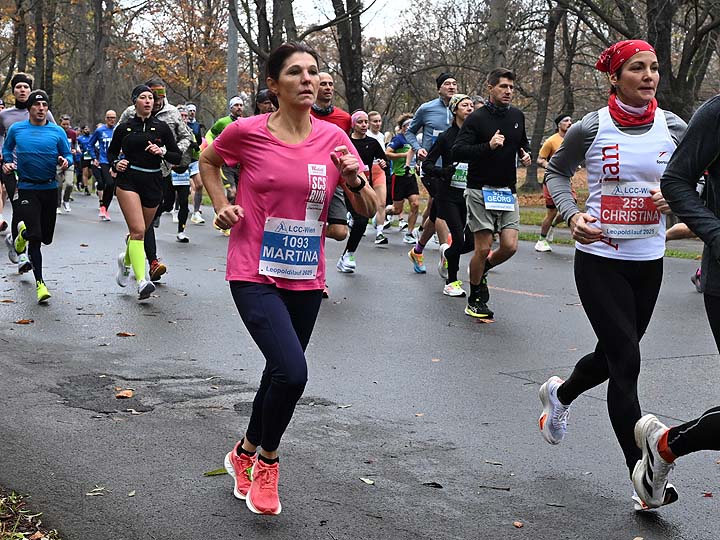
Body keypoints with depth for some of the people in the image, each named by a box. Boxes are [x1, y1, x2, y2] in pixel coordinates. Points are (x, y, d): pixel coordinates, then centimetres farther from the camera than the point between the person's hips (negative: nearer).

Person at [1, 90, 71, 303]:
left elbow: (67, 155, 6)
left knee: (46, 236, 11)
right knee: (35, 237, -12)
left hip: (50, 188, 2)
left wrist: (65, 161, -16)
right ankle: (39, 282, -1)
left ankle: (25, 232, 47)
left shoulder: (57, 132, 1)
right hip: (27, 188, -2)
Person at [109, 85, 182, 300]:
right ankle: (142, 282, -23)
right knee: (138, 230, -17)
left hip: (154, 184, 2)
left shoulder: (161, 127, 4)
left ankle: (126, 259, 47)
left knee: (141, 231, 15)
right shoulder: (124, 127, 4)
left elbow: (178, 157, 4)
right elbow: (111, 151, 18)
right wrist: (116, 164, -3)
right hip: (128, 180, -2)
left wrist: (161, 153, -14)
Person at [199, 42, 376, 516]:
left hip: (306, 279, 4)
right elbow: (208, 161, 13)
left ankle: (245, 454, 41)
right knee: (293, 372, -19)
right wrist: (222, 205, 0)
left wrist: (355, 180, -16)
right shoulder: (248, 132, -9)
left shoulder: (333, 139, -2)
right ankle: (267, 461, 8)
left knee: (282, 374, 15)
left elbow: (369, 210, 3)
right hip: (255, 275, -4)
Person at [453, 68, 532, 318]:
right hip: (481, 191, -5)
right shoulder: (477, 118, -8)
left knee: (510, 246, -5)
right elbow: (457, 152, -15)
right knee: (483, 248, -5)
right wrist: (488, 146, -26)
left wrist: (525, 154, 7)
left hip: (507, 192, 5)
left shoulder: (517, 116, 9)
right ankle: (475, 301, 13)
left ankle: (481, 270, 26)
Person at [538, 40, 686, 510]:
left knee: (615, 355, 17)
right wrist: (572, 215, -11)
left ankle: (560, 394, 49)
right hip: (599, 259, -4)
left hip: (648, 261, 4)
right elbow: (556, 173, 6)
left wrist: (674, 199, -12)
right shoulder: (591, 129, -8)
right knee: (627, 362, -9)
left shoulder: (673, 128, 0)